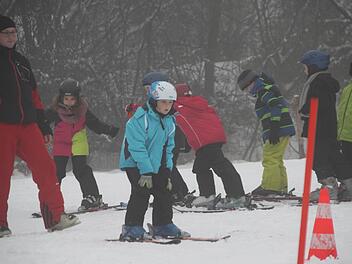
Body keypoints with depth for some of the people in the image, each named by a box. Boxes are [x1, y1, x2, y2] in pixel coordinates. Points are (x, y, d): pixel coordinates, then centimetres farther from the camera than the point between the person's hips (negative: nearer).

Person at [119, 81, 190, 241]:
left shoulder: (169, 121, 5)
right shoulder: (140, 119, -20)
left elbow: (168, 148, 12)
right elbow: (137, 147, -23)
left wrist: (167, 170, 5)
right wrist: (146, 171, -25)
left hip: (158, 165, 7)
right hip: (135, 163, -7)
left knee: (164, 192, 7)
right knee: (141, 192, -16)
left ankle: (163, 225, 20)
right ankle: (132, 228, -10)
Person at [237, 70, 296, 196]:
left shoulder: (264, 90, -8)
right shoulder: (265, 90, 24)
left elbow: (276, 106, -21)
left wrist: (274, 129, -25)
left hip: (279, 129, -11)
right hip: (285, 129, 11)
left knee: (269, 159, -10)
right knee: (276, 160, 16)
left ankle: (269, 187, -13)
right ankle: (281, 187, 17)